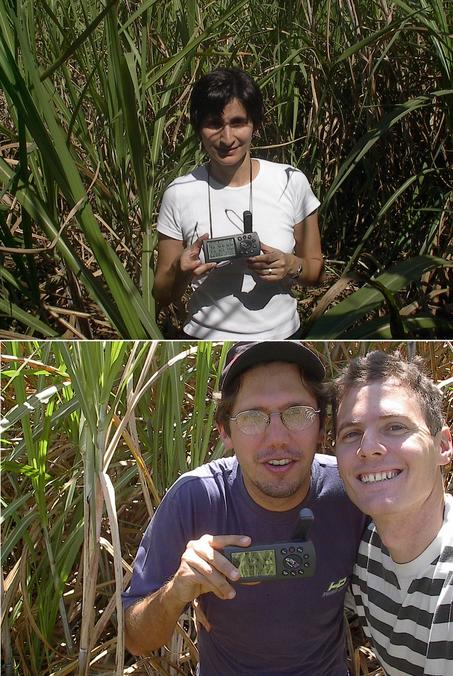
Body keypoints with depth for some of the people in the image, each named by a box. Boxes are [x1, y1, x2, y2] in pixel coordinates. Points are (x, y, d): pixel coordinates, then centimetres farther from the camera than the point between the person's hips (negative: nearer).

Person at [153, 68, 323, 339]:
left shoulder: (291, 182, -9)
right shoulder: (180, 194, -10)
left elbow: (316, 268, 2)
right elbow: (163, 296, -2)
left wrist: (292, 266, -19)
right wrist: (181, 271, -23)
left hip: (279, 337, 1)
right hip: (207, 339, -1)